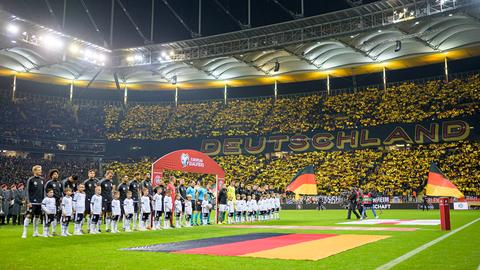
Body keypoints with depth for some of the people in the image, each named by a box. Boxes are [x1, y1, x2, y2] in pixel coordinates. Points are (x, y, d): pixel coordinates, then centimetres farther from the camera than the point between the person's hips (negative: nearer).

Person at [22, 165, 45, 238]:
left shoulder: (42, 179, 11)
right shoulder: (30, 180, -6)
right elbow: (27, 191, -7)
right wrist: (28, 202, -12)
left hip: (40, 202, 6)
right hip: (32, 202, -6)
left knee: (37, 216, 11)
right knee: (29, 216, -7)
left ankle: (35, 232, 21)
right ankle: (24, 233, -2)